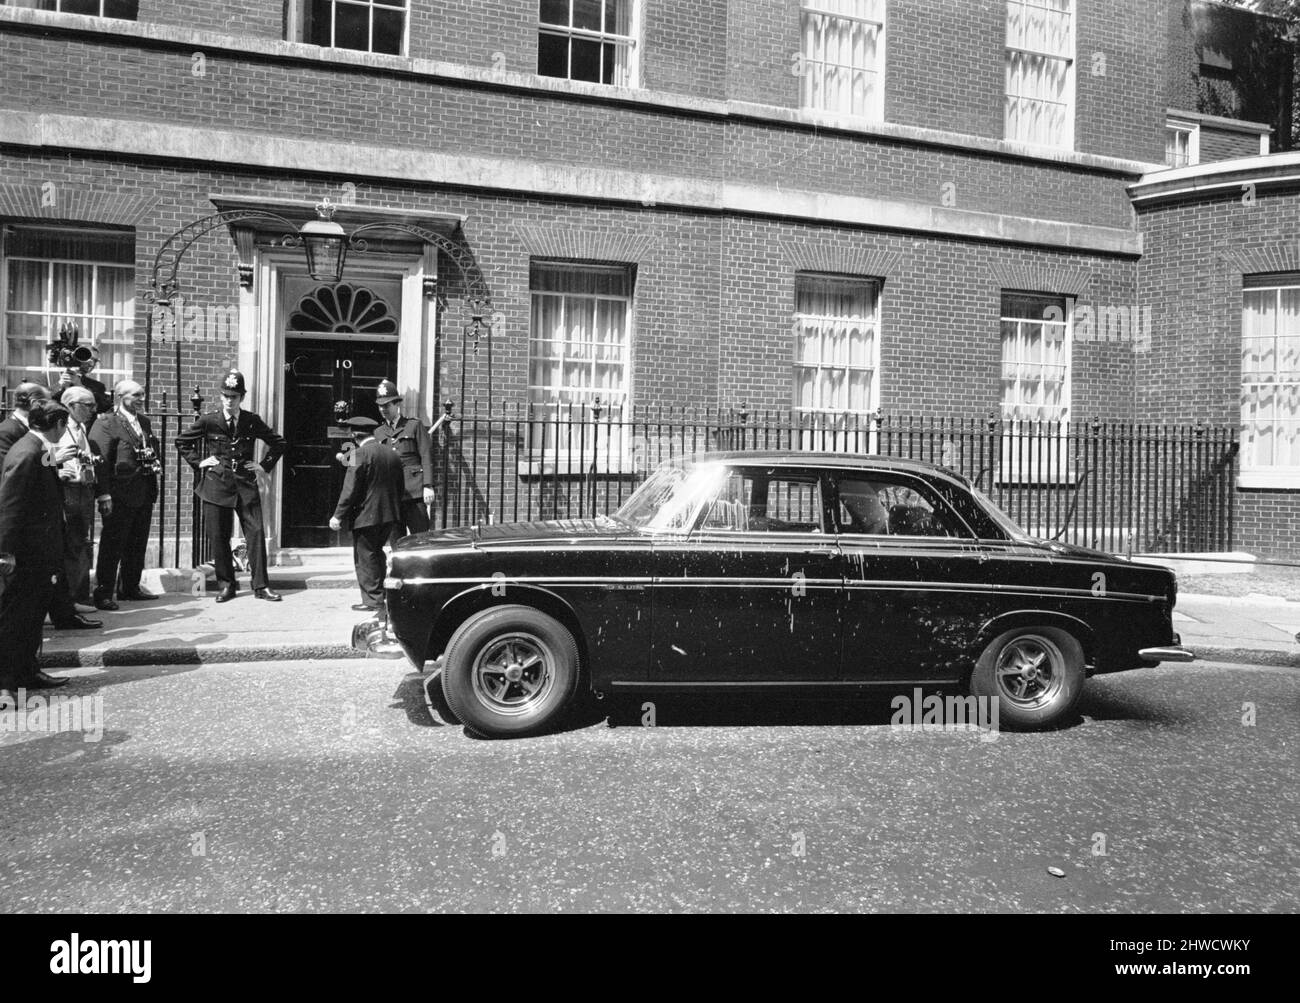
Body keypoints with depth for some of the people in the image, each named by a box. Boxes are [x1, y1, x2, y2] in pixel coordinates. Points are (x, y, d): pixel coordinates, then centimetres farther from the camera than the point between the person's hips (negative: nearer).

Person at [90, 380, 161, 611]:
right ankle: (103, 593, 7)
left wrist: (155, 463, 10)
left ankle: (130, 587, 28)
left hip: (144, 495, 8)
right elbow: (100, 461, -16)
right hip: (119, 496, -8)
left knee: (137, 546, 16)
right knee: (112, 546, -1)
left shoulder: (144, 422, 14)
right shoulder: (106, 424, -10)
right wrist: (104, 494, -21)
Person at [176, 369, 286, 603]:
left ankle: (261, 586, 0)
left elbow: (278, 443, 14)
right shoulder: (208, 421, 1)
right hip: (217, 485, 0)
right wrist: (198, 462, 5)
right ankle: (226, 585, 14)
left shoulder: (252, 421, 3)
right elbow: (182, 441, 14)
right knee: (218, 537, 2)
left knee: (256, 533, -6)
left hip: (246, 483, 0)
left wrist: (265, 465, 5)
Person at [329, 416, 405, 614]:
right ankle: (379, 593, 26)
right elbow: (401, 489, 15)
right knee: (376, 553, 20)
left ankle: (373, 599, 4)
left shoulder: (359, 454, -12)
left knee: (365, 557, 2)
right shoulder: (392, 454, 9)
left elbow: (350, 489, -15)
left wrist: (339, 516, -11)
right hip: (390, 516, 7)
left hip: (366, 515, -7)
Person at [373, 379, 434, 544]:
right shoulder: (378, 433, 17)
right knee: (396, 542, 5)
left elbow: (426, 456, -1)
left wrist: (428, 485, -10)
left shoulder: (414, 425, 5)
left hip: (414, 492, -4)